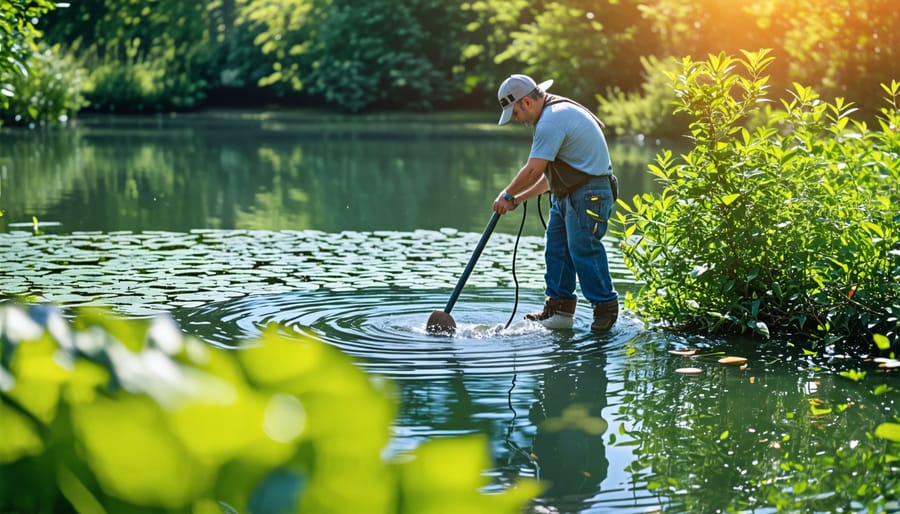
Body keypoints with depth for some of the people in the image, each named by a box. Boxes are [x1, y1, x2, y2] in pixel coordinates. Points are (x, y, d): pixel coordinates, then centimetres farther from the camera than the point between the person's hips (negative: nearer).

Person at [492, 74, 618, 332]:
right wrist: (519, 198, 17)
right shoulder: (558, 112, 17)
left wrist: (507, 195, -4)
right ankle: (559, 309, 14)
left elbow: (533, 170, -19)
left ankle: (606, 308, 3)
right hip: (566, 195, 11)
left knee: (583, 250, -8)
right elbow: (549, 174, 21)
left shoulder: (552, 121, -18)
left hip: (589, 194, -11)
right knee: (556, 250, 9)